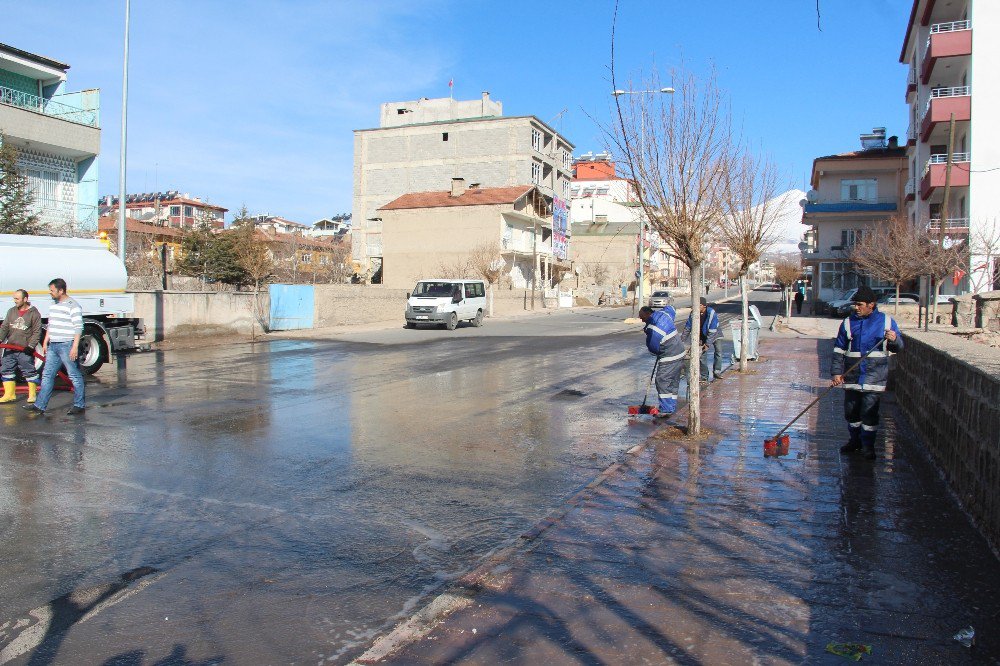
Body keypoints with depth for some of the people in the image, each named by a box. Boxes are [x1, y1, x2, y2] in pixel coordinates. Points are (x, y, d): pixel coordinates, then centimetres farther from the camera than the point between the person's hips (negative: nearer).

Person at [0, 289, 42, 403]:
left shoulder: (34, 313, -5)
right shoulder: (11, 311, 11)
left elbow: (37, 332, -8)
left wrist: (31, 346, -15)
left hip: (25, 350, -6)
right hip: (10, 349, 6)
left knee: (29, 371, 0)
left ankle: (32, 394, 11)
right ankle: (9, 394, 14)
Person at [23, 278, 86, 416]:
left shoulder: (73, 306, -11)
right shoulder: (54, 305, 16)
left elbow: (78, 327, -16)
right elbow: (50, 326, 24)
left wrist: (75, 347, -21)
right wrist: (45, 342, 20)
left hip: (67, 346, -9)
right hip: (53, 346, 9)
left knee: (75, 376, -1)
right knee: (47, 375, 9)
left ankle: (79, 405, 6)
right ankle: (40, 406, 12)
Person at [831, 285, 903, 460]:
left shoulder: (886, 321, 3)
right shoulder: (848, 322, 5)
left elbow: (898, 347, 10)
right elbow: (839, 349, 5)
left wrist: (894, 339, -13)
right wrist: (837, 372, -3)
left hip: (874, 378, -2)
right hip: (852, 377, 2)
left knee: (869, 412, -4)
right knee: (851, 411, 10)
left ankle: (868, 446, 8)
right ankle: (855, 441, 27)